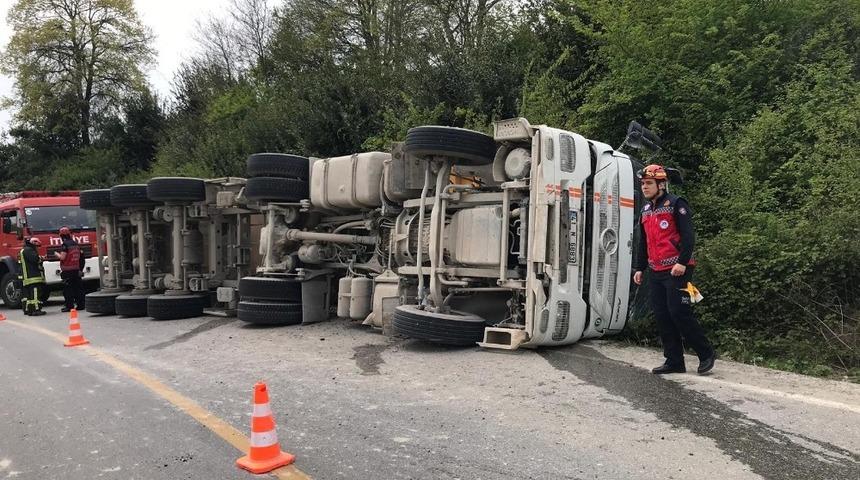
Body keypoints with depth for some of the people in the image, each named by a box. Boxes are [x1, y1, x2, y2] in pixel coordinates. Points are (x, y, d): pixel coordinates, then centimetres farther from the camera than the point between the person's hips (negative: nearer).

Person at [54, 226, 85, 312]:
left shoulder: (65, 245, -12)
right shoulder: (76, 244, 11)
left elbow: (62, 257, -17)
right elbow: (79, 256, 18)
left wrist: (57, 254, 1)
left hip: (67, 270, -7)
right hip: (76, 269, 7)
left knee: (67, 289, -2)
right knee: (77, 288, 10)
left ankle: (69, 306, -2)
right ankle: (80, 304, 12)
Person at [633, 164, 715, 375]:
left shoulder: (675, 204, -5)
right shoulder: (646, 210, 18)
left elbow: (688, 235, -13)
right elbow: (643, 242, 24)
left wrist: (682, 262, -21)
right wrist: (639, 268, 20)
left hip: (676, 270, -8)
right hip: (656, 272, 8)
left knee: (679, 313, -10)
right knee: (662, 316, 5)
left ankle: (706, 353, 7)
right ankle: (674, 361, 12)